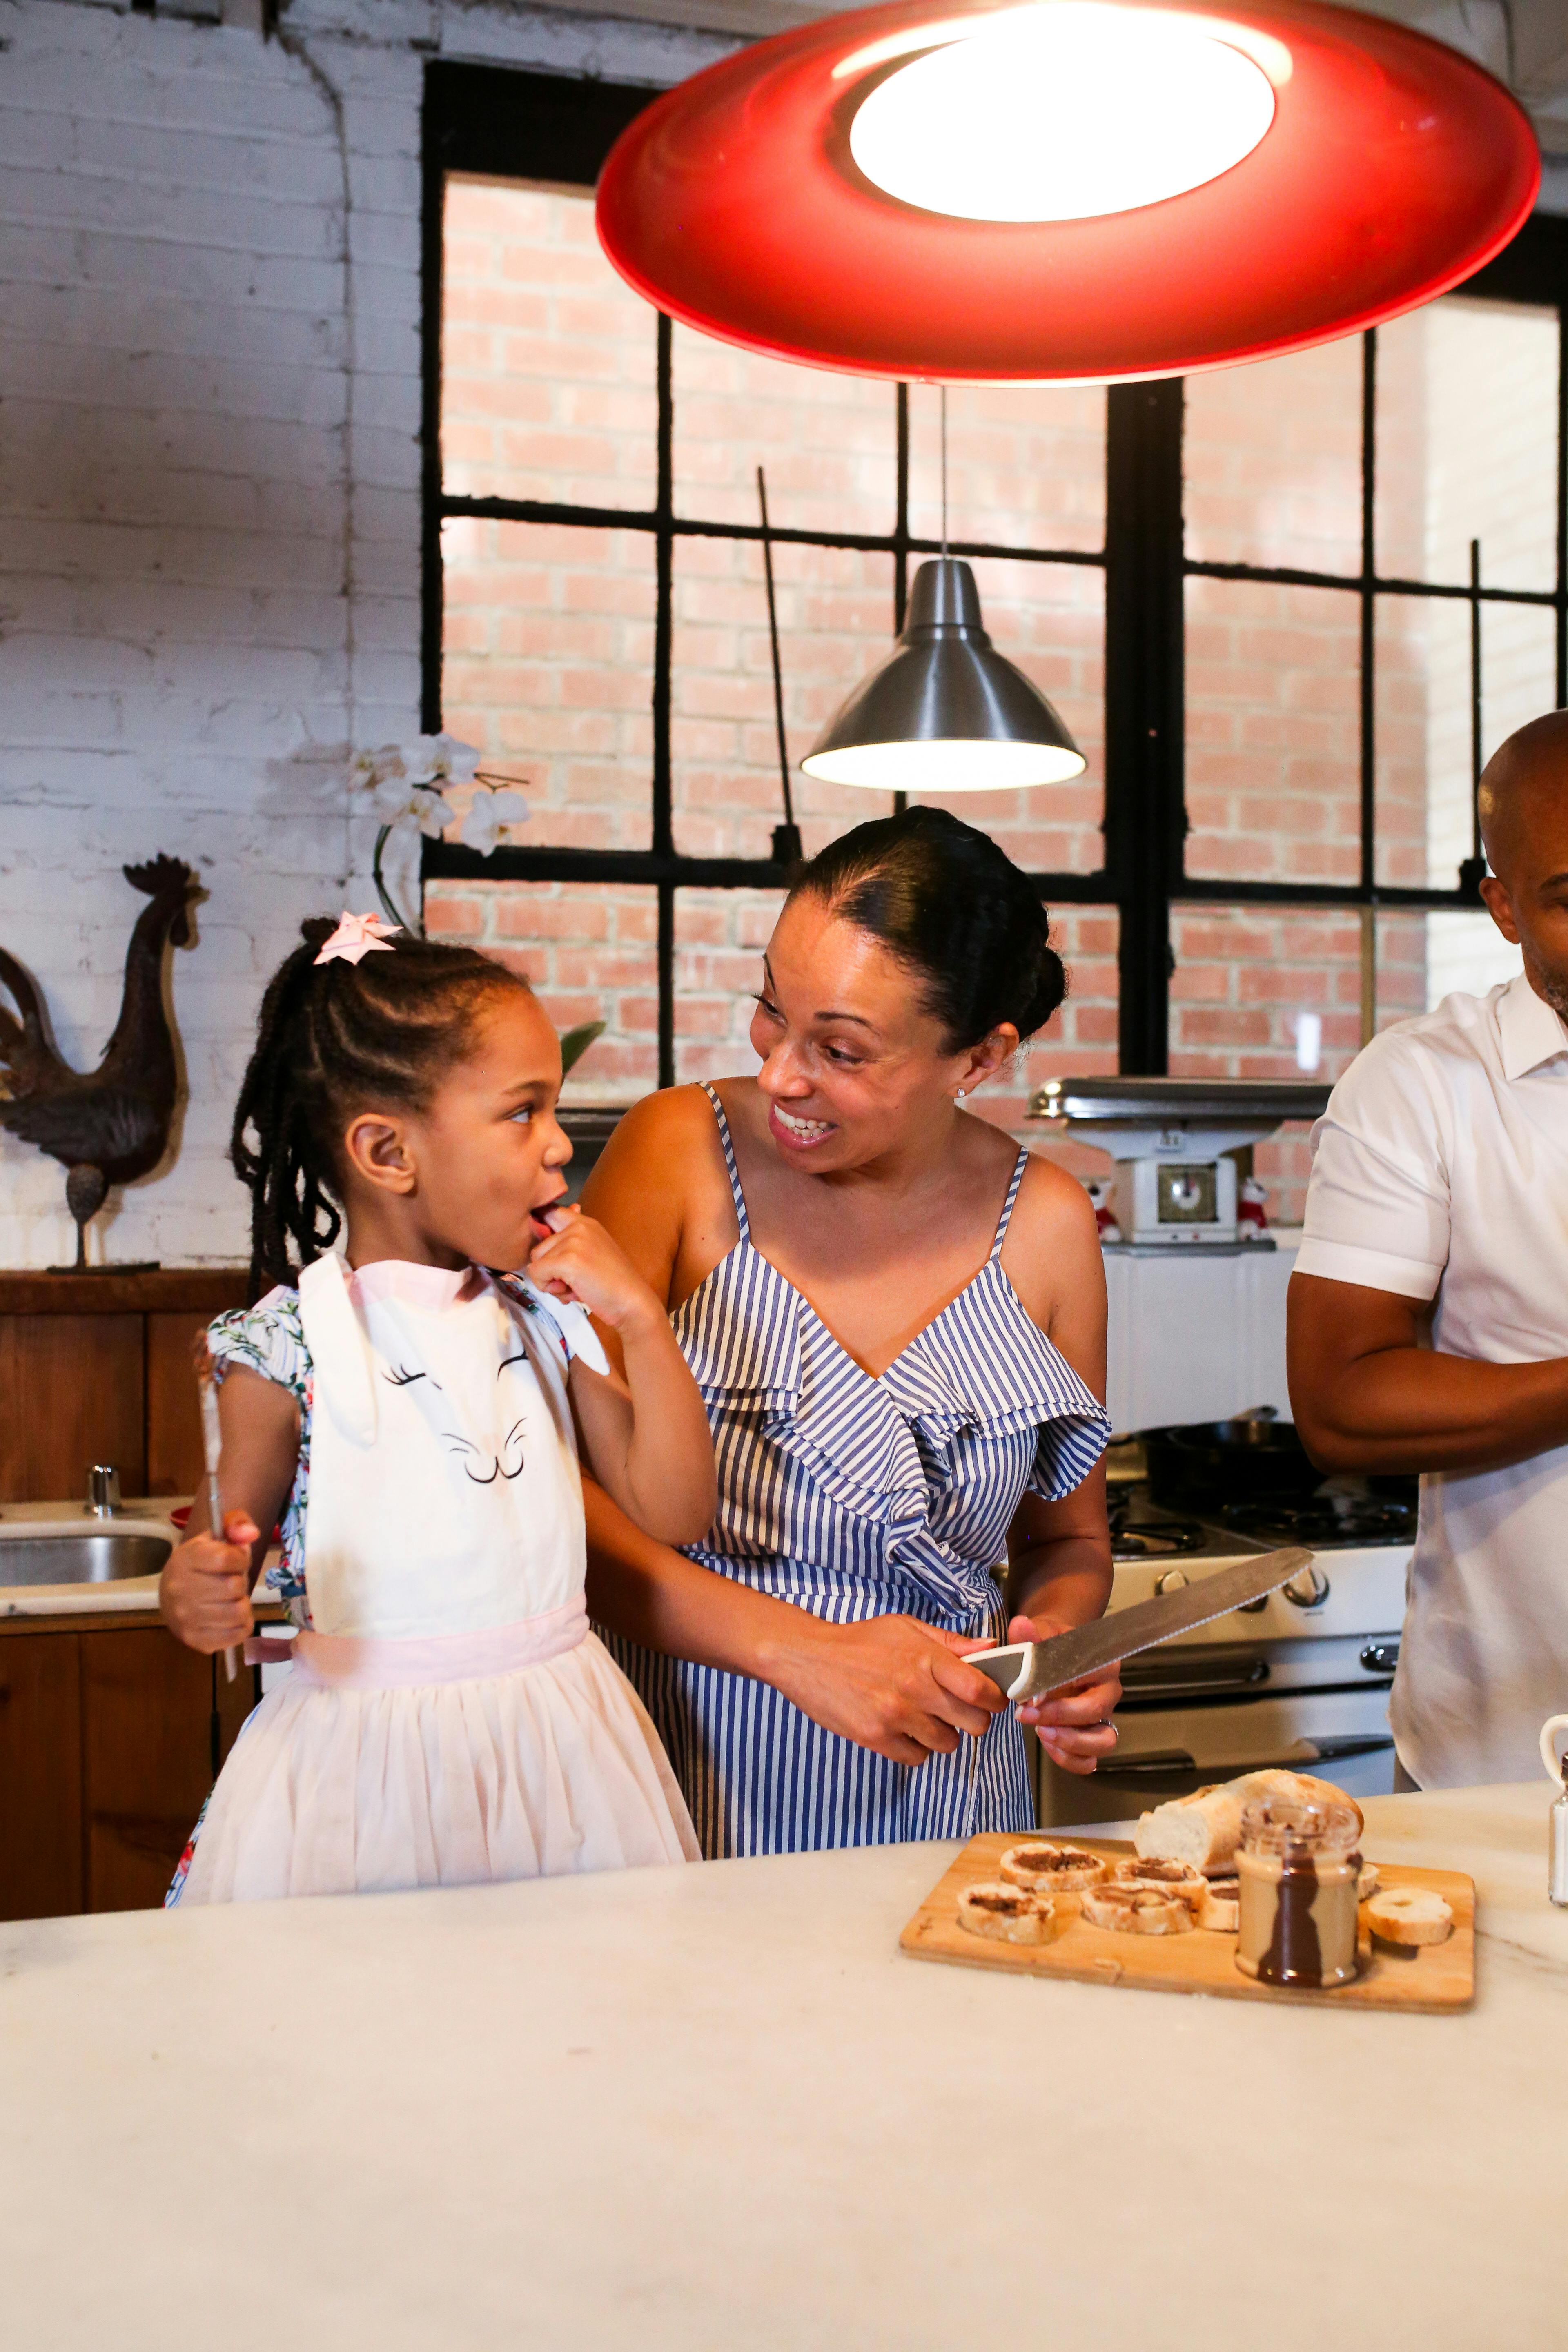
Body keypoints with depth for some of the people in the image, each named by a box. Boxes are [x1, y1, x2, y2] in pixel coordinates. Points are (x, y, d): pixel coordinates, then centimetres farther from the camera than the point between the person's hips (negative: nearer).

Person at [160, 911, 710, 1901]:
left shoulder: (546, 1317, 5)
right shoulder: (291, 1346, -8)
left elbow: (677, 1511, 2)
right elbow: (232, 1553, 1)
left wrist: (641, 1318, -6)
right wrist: (195, 1595, -22)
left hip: (555, 1746, 4)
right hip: (366, 1772, -4)